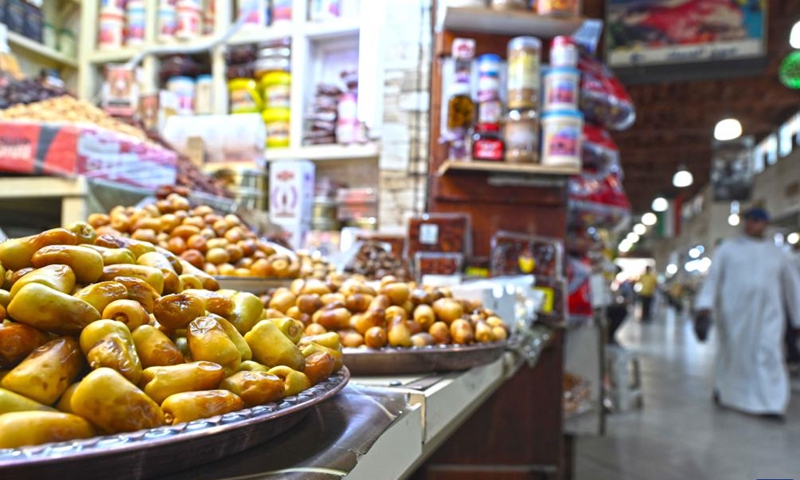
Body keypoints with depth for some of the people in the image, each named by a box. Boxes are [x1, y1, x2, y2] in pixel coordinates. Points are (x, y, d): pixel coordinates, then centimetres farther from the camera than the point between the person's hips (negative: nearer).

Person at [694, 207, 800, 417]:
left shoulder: (777, 253, 12)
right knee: (732, 352, 8)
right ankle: (722, 389, 31)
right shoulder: (728, 248, 6)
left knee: (769, 354, -9)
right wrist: (705, 307, -11)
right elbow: (713, 278, 0)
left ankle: (770, 404, -6)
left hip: (767, 313, 1)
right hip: (734, 312, -1)